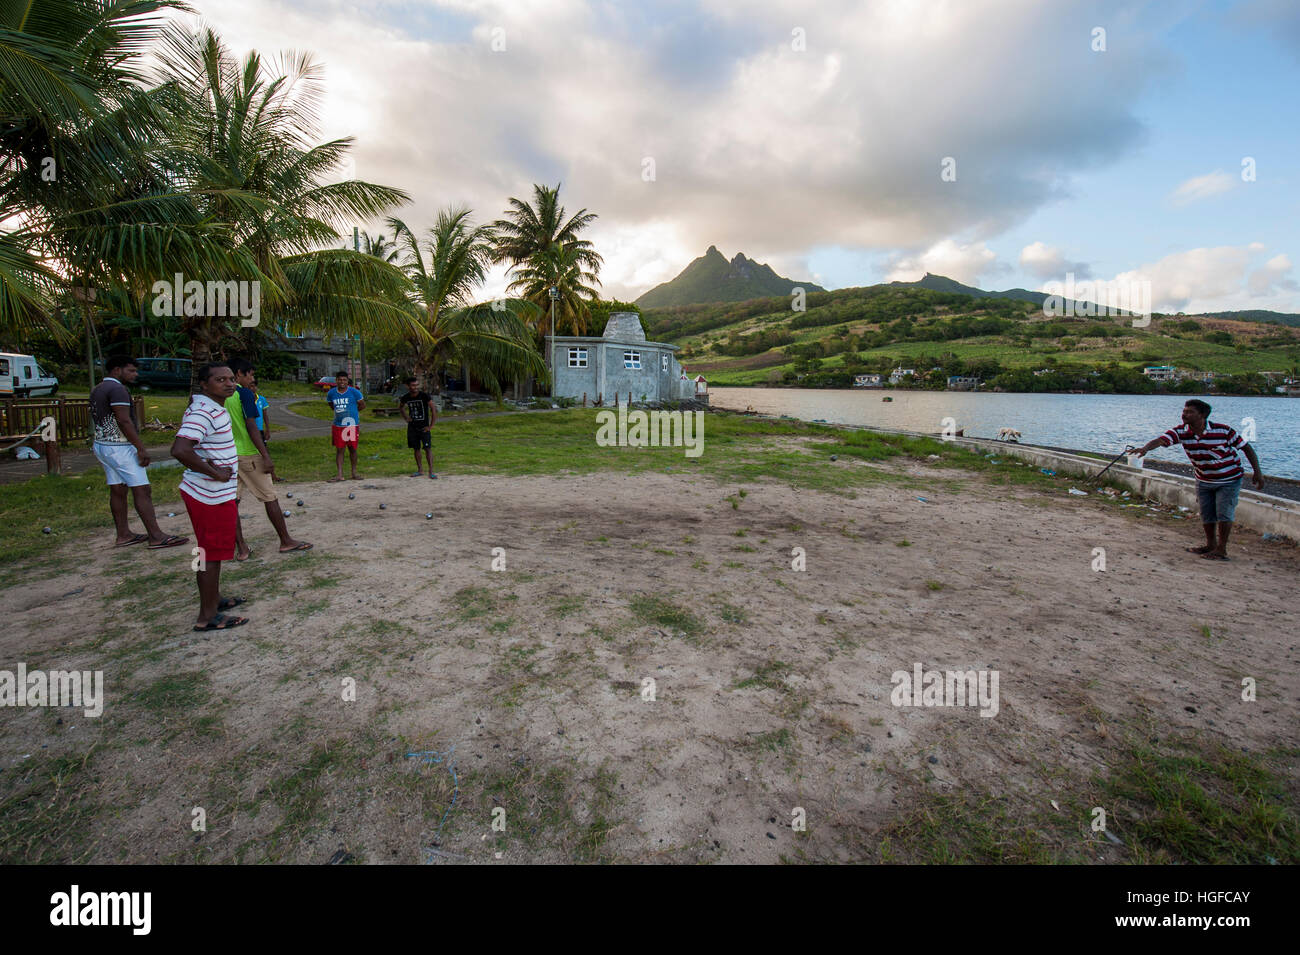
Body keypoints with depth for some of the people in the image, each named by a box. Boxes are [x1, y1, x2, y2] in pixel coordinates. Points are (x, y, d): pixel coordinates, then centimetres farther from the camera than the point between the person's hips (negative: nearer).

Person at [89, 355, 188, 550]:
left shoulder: (97, 390, 17)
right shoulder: (117, 389, -15)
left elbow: (98, 420, 21)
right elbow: (124, 421, -23)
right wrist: (141, 448, -21)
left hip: (101, 445, 10)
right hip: (119, 447, -10)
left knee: (117, 491, 12)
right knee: (142, 490, -10)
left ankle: (123, 535, 17)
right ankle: (156, 537, -12)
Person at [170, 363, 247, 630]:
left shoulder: (213, 407, 10)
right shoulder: (204, 412, -21)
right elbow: (179, 450, -34)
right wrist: (215, 473, -23)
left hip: (216, 492, 10)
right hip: (211, 496, -10)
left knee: (213, 551, 22)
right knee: (211, 554, -1)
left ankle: (214, 600, 37)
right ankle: (208, 617, 9)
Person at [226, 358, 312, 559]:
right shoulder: (244, 393, -11)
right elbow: (251, 426, -17)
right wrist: (266, 457, -18)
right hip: (248, 454, -7)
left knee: (232, 501, 6)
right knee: (270, 498, 3)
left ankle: (241, 549, 9)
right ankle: (286, 541, 11)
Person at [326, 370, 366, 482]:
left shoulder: (354, 392, -6)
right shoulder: (331, 393, 3)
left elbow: (362, 405, 4)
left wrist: (350, 410, 6)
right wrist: (339, 411, 10)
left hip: (352, 424, -2)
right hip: (337, 425, 2)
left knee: (352, 448, 5)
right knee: (339, 449, 1)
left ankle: (354, 473, 17)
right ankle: (340, 475, 3)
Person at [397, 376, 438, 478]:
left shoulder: (424, 396, -12)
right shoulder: (405, 398, 1)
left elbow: (434, 410, -11)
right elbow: (402, 408, 23)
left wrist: (431, 426, -13)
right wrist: (406, 418, 8)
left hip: (424, 427, -4)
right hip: (412, 427, 4)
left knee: (428, 448, -10)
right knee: (416, 449, 10)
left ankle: (431, 471, -11)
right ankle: (419, 470, 20)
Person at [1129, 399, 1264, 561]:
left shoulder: (1223, 430, -22)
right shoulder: (1181, 431, -16)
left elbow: (1246, 448, -11)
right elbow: (1160, 440, -33)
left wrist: (1257, 472, -12)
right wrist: (1144, 448, -55)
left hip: (1229, 479, -3)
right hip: (1204, 480, 4)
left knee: (1223, 514, -6)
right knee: (1206, 514, 9)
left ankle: (1222, 550, 6)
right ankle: (1210, 545, 27)